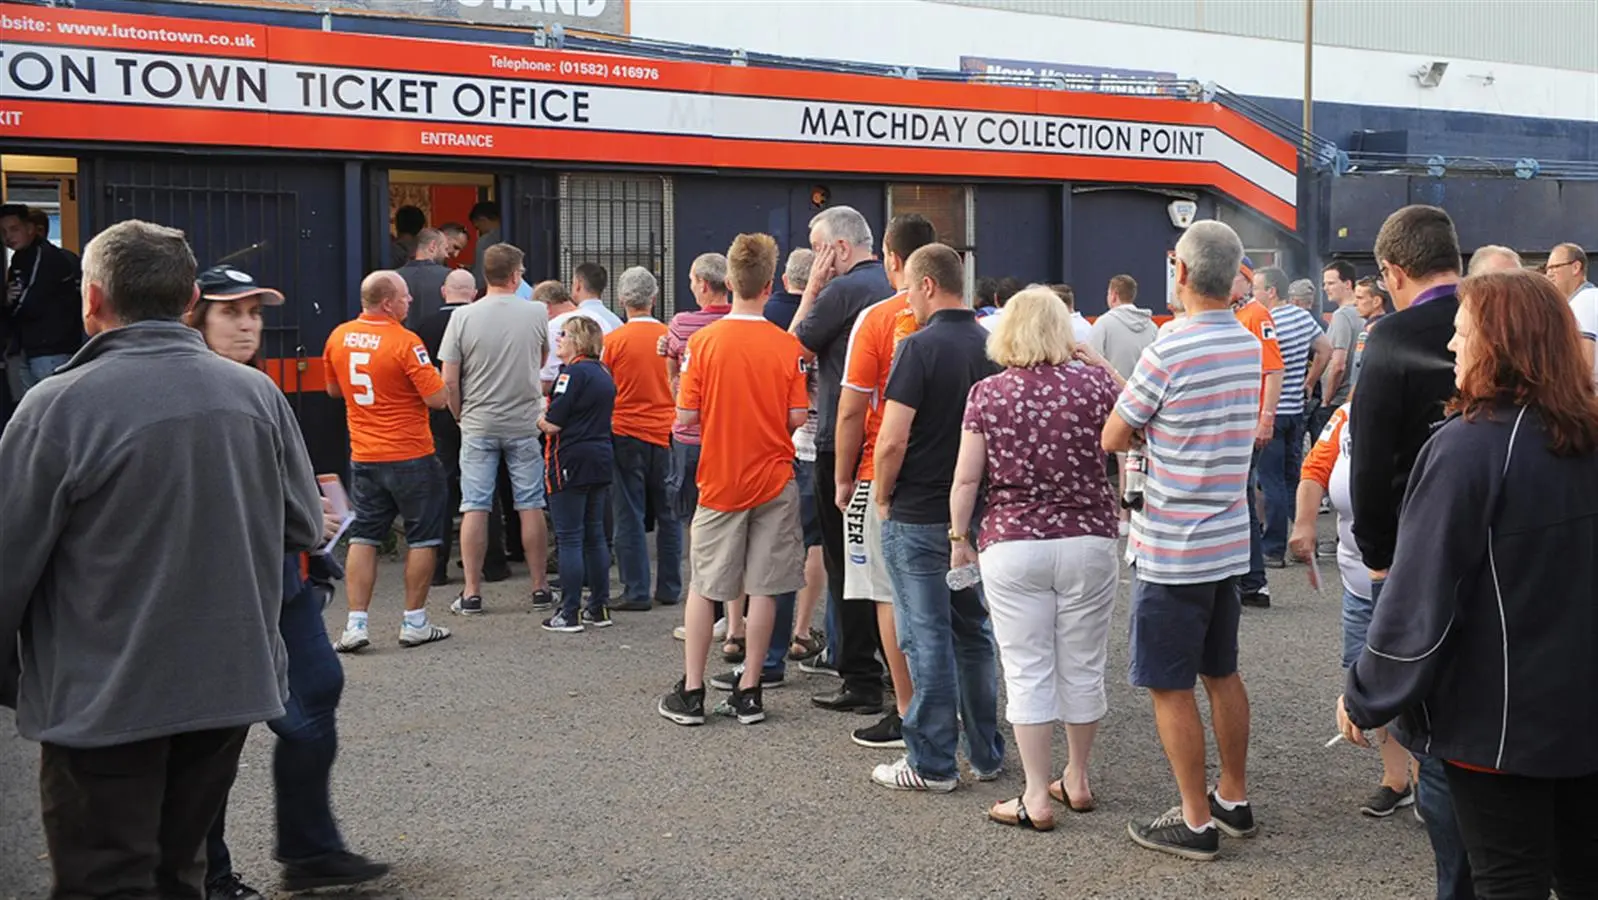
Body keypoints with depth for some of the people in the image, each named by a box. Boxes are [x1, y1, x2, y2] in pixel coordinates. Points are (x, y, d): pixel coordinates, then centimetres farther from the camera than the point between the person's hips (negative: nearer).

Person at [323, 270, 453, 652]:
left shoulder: (339, 338, 2)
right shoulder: (405, 342, -17)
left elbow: (334, 390, 17)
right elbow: (438, 399, -17)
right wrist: (435, 373, 1)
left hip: (363, 458, 5)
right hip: (411, 457, -5)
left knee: (363, 537, 10)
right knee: (422, 537, 8)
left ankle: (356, 624, 4)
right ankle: (415, 623, 13)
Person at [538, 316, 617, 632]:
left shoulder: (573, 372, -14)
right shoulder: (603, 373, 13)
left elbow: (553, 424, -18)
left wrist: (539, 420, 3)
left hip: (571, 463, -8)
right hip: (601, 460, 8)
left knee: (569, 539, -3)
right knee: (594, 535, 13)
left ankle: (569, 614, 0)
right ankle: (599, 608, 18)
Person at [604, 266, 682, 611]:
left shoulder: (613, 340, -8)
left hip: (626, 433, -3)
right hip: (665, 433, 3)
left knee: (630, 517, 3)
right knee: (668, 515, 11)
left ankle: (637, 592, 4)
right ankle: (669, 589, 16)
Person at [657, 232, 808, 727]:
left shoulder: (703, 342, -8)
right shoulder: (788, 347, -7)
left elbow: (685, 417, -8)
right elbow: (797, 417, -6)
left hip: (719, 480, 0)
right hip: (774, 481, 0)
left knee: (704, 586, 10)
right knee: (763, 588, 7)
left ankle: (691, 692, 14)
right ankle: (749, 691, 12)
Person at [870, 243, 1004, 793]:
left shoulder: (920, 347, -15)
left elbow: (893, 440, -20)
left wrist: (883, 499, -4)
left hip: (918, 517, -7)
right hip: (976, 515, 7)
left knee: (928, 639, -1)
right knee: (974, 633, 15)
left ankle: (933, 763, 6)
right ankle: (986, 753, 23)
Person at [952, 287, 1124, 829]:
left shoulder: (987, 394, -5)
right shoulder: (1092, 380, -3)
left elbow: (966, 479, -5)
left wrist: (958, 538, 7)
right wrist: (1096, 359, 14)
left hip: (1011, 546, -1)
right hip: (1087, 540, 1)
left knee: (1028, 671, 4)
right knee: (1082, 667, 14)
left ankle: (1036, 798, 6)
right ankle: (1077, 780, 28)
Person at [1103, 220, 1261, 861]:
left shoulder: (1168, 353, -19)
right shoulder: (1250, 346, 4)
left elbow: (1113, 439, -10)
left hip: (1172, 548, -8)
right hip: (1229, 541, 8)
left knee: (1171, 686, 2)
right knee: (1222, 674, 19)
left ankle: (1196, 822, 9)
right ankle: (1234, 801, 29)